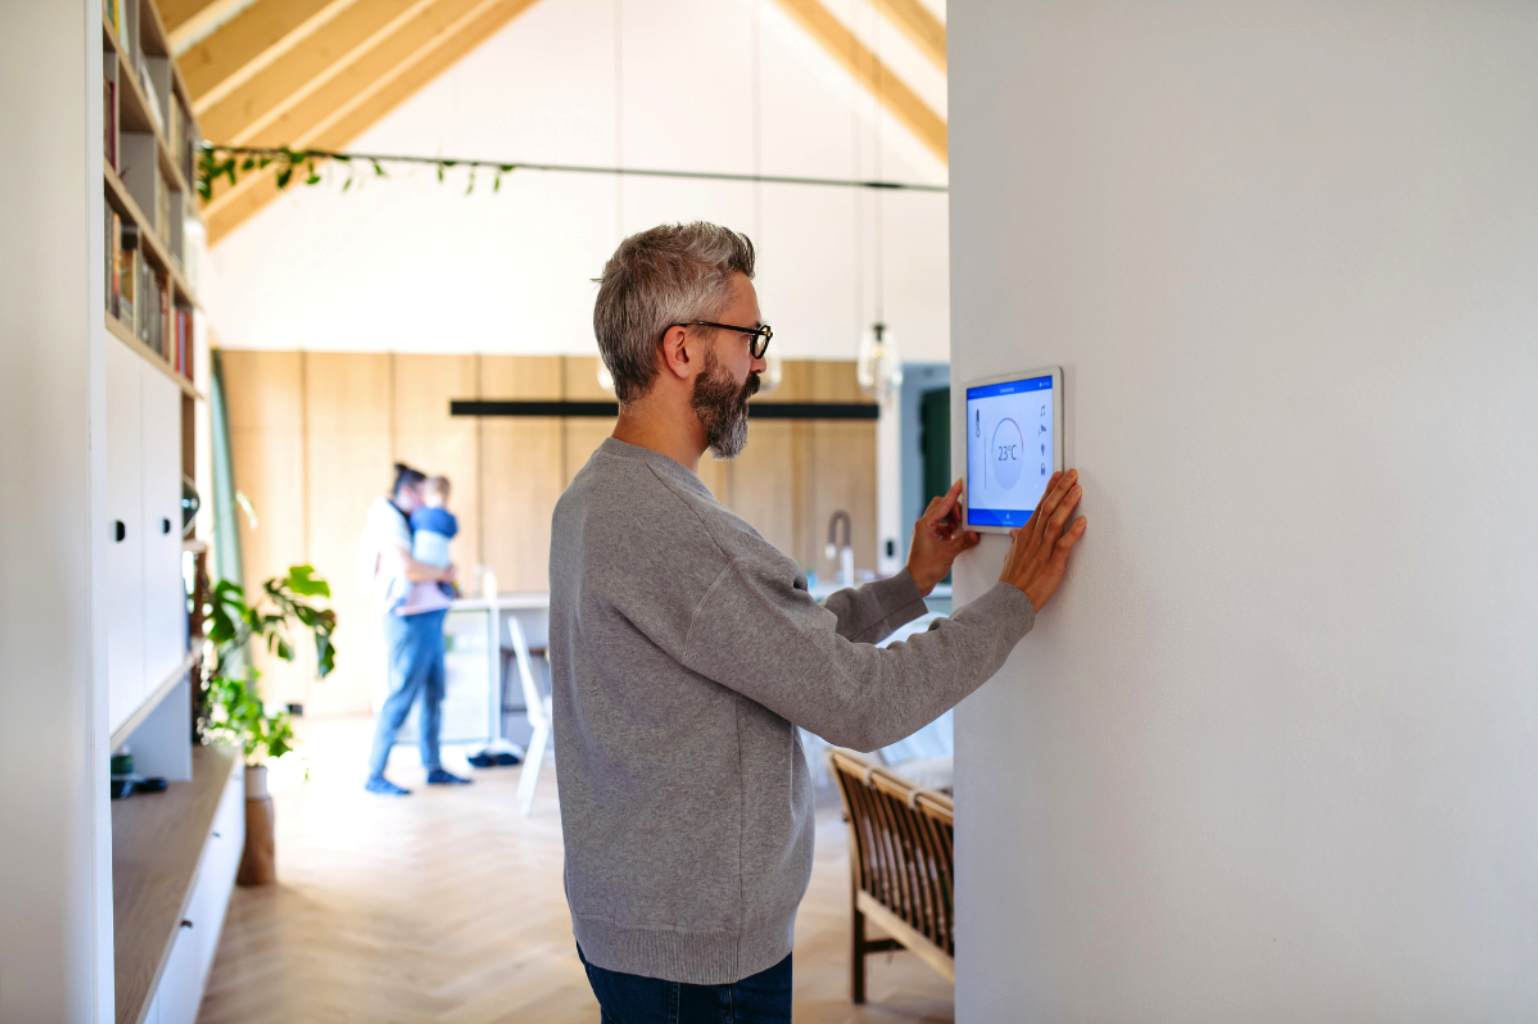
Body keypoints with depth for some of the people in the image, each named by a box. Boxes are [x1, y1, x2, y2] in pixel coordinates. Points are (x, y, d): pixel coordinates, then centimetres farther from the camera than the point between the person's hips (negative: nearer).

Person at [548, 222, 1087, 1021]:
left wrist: (912, 583, 9)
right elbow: (860, 703, -24)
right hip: (696, 953, -10)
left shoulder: (596, 498, 7)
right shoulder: (667, 526, -26)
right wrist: (1017, 598, -13)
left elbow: (794, 645, 10)